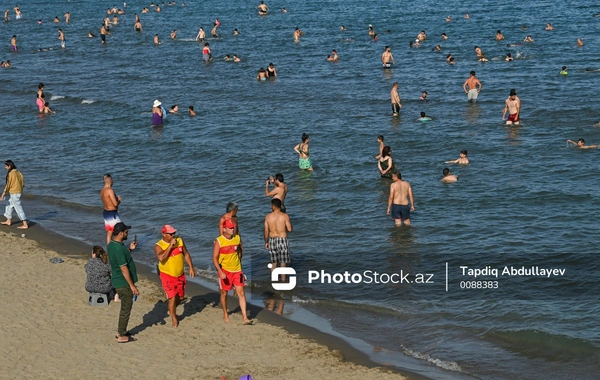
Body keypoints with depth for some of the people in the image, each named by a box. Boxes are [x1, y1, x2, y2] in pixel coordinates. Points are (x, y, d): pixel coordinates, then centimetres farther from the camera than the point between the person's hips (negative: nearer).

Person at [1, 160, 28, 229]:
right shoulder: (18, 172, 7)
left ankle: (25, 224, -6)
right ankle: (8, 221, 34)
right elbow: (22, 183, 10)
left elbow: (8, 184, -16)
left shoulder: (11, 173, -17)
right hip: (19, 191, 9)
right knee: (9, 205, 23)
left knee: (18, 208, -5)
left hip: (14, 193, -9)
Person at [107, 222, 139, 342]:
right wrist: (132, 286, -20)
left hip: (117, 282, 10)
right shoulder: (119, 248, -26)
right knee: (126, 309, 2)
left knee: (125, 307, 22)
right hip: (123, 283, -10)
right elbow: (124, 268, -25)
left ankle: (120, 331, 32)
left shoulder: (111, 245, 4)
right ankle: (122, 336, 10)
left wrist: (129, 249, 9)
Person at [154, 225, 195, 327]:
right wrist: (170, 246, -31)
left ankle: (171, 310, 42)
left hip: (180, 275, 5)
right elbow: (161, 258, -34)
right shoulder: (159, 246, -16)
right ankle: (174, 318, 11)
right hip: (167, 276, -5)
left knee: (180, 297, 14)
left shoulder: (179, 241, -2)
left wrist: (191, 268, 4)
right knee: (172, 297, -7)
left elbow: (186, 254, 8)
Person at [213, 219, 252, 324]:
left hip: (237, 270, 3)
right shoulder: (219, 241, -13)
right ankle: (225, 314, 32)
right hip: (225, 271, -3)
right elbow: (215, 258, -14)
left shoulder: (237, 238, 0)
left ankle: (244, 318, -5)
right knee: (224, 293, 11)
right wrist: (220, 272, -24)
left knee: (241, 293, -4)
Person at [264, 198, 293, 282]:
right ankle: (283, 281, 9)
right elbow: (289, 229, -9)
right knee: (283, 263, 7)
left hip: (272, 240, 2)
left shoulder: (268, 217, -2)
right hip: (282, 240, -2)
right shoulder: (285, 216, -9)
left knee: (274, 263, 14)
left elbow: (266, 231, 0)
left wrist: (266, 242, 11)